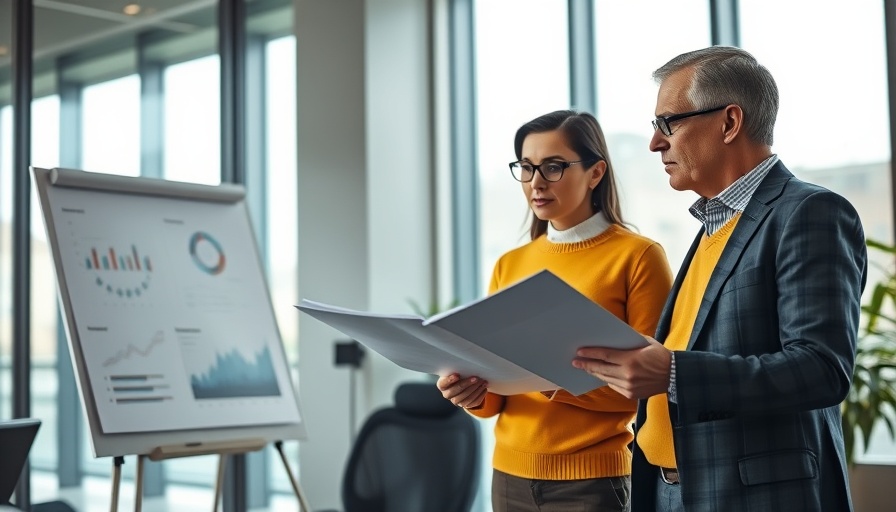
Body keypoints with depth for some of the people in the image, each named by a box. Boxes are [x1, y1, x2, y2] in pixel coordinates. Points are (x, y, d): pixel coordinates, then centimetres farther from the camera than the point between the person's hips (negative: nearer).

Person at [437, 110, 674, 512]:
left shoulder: (638, 256, -7)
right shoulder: (509, 265, 8)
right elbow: (495, 398, 10)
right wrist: (474, 392, -12)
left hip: (592, 478, -4)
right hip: (510, 475, 5)